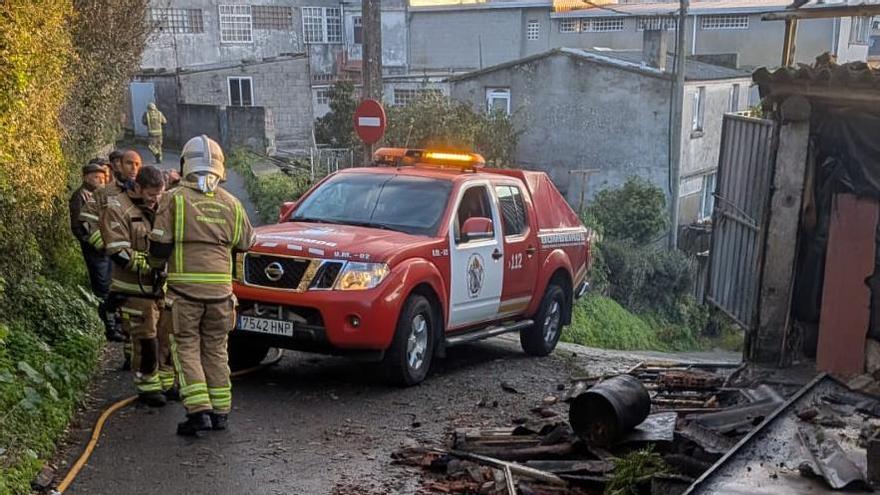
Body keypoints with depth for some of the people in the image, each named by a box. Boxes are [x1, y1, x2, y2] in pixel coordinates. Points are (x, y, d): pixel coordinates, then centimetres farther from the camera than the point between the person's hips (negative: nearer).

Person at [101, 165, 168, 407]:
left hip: (163, 285, 6)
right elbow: (118, 253, -18)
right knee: (145, 339, -2)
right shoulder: (117, 209, -11)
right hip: (135, 289, -6)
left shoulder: (161, 206, 11)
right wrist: (151, 266, -23)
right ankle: (147, 387, 11)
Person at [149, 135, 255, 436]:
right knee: (216, 348, 13)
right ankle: (220, 411, 15)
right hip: (220, 286, 3)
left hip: (185, 286, -3)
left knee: (186, 346, 3)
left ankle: (198, 410, -7)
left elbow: (159, 244, -6)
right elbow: (245, 242, 16)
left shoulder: (176, 199, -5)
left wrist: (157, 267, 14)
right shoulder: (230, 203, 7)